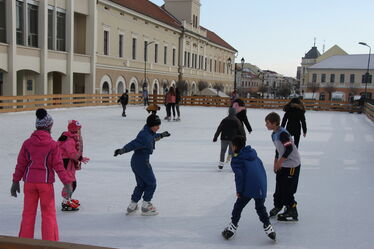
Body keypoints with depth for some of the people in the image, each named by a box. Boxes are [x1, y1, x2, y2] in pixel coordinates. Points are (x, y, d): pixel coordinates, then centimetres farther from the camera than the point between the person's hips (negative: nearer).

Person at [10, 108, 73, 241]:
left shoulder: (27, 143, -1)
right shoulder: (53, 144, -9)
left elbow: (21, 164, 3)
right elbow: (58, 166, -10)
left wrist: (15, 181, 12)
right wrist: (67, 183, -5)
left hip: (29, 182, 3)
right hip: (46, 182, -3)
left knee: (28, 213, 12)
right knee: (48, 214, 9)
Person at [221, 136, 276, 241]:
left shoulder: (236, 160, -2)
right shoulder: (254, 155, 18)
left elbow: (239, 176, -11)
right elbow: (262, 170, 18)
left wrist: (239, 190, -3)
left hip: (248, 189, -5)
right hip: (262, 188, 5)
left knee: (238, 206, 11)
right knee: (260, 207, 22)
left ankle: (232, 228, 14)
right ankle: (268, 227, 19)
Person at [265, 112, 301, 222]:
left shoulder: (282, 133, -22)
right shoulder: (274, 134, 8)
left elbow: (289, 148, -27)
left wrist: (280, 161, -21)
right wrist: (276, 163, 17)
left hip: (292, 164, -9)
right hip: (282, 165, 9)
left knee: (288, 189, -5)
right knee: (279, 186, 15)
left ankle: (292, 213, 4)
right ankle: (278, 206, 32)